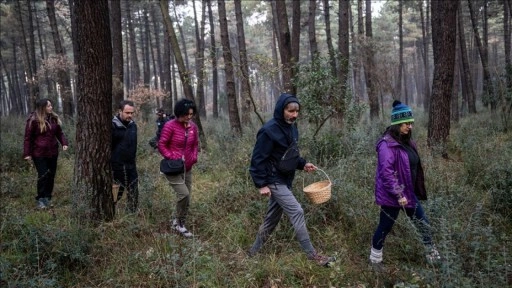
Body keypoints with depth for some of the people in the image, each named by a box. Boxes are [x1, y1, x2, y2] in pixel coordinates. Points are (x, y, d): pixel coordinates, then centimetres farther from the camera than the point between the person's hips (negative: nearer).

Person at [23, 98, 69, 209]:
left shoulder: (54, 118, 6)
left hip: (52, 153, 5)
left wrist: (64, 143, -5)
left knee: (51, 175, 9)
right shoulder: (33, 120, -9)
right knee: (43, 176, -8)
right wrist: (27, 153, -8)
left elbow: (59, 133, 13)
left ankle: (48, 197, 22)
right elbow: (28, 138, -6)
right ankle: (40, 199, 6)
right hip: (39, 154, -5)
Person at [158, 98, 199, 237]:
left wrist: (194, 157, 0)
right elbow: (161, 145, -11)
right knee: (184, 194, -18)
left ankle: (178, 222, 29)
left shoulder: (193, 126, 1)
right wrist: (172, 158, -17)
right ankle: (179, 222, 4)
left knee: (186, 198, 11)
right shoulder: (170, 126, -15)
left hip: (187, 168, 6)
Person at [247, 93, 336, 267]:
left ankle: (254, 251, 30)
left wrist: (303, 164, 3)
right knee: (297, 212, -12)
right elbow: (258, 159, -19)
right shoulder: (269, 130, -21)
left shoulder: (292, 128, 6)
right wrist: (262, 184, -20)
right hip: (274, 181, -9)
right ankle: (312, 255, -2)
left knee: (272, 218, 15)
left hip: (285, 180, 9)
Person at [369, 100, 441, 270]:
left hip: (409, 193, 9)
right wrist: (398, 194, -24)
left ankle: (433, 256, 30)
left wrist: (410, 192, 20)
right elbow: (386, 172, -24)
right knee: (385, 227, 7)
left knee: (423, 224, 14)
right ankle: (375, 260, 26)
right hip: (392, 196, -8)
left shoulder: (406, 141, 8)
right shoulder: (387, 144, -20)